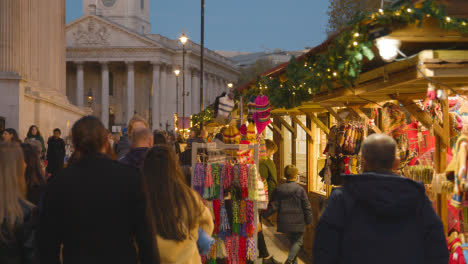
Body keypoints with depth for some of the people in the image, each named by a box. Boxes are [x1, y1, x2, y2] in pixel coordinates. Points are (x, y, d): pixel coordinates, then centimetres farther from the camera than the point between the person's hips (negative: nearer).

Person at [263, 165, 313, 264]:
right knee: (298, 241, 3)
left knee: (292, 241, 20)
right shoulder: (300, 190, -9)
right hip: (298, 222, -4)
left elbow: (273, 206, -2)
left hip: (284, 222, 4)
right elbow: (307, 207, -5)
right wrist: (309, 221, 6)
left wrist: (265, 215, 10)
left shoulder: (278, 190, 0)